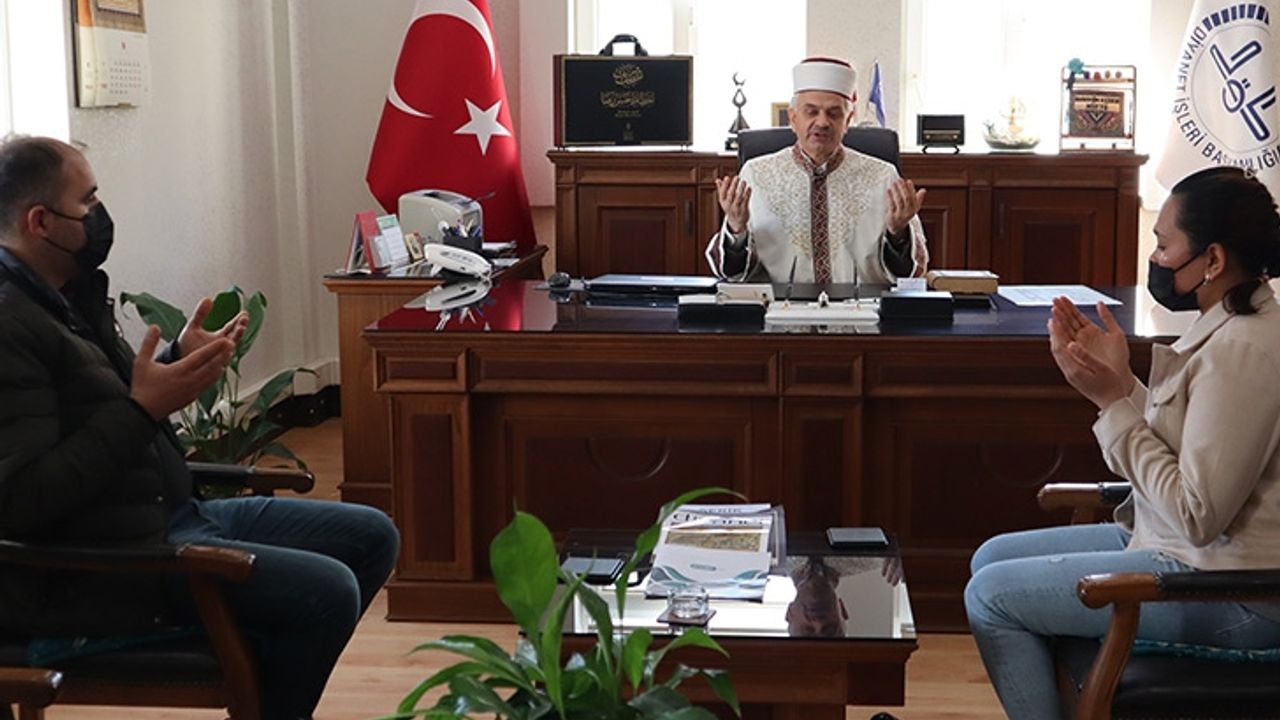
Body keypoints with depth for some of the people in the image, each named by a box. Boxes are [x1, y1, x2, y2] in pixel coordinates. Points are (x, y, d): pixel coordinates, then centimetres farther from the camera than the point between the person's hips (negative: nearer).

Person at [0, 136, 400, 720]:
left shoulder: (70, 293, 11)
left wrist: (177, 366, 7)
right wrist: (144, 409, -25)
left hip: (166, 515, 10)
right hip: (98, 566, -10)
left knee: (371, 538, 9)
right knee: (327, 592, -24)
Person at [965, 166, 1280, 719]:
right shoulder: (1227, 327, 8)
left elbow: (1198, 514, -26)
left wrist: (1114, 400, -20)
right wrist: (1117, 381, -2)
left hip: (1228, 592, -10)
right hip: (1187, 550, 10)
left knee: (991, 594, -9)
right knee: (993, 558, 13)